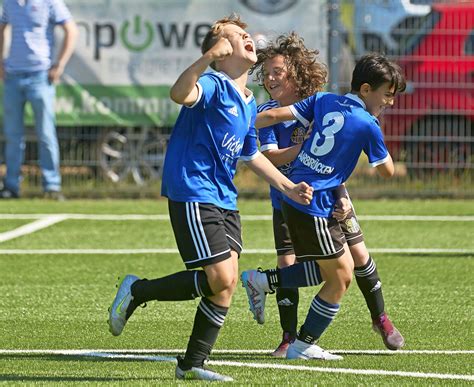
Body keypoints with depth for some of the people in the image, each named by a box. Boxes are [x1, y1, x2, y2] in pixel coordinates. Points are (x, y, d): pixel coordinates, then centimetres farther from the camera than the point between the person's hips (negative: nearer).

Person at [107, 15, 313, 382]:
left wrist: (288, 187, 27)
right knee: (220, 279, -15)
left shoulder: (249, 104, 17)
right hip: (193, 195, -9)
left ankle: (192, 364, 11)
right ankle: (137, 291, 3)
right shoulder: (213, 86, -11)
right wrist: (208, 58, -47)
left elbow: (251, 155, 31)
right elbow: (180, 94, -34)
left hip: (225, 200, 9)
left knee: (227, 283, 2)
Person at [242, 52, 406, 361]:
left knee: (338, 268, 18)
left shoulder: (324, 100, 6)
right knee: (340, 278, 5)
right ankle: (304, 345, 11)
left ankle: (262, 281, 16)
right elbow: (387, 171, 2)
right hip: (314, 206, -8)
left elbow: (274, 115, 3)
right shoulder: (368, 125, -11)